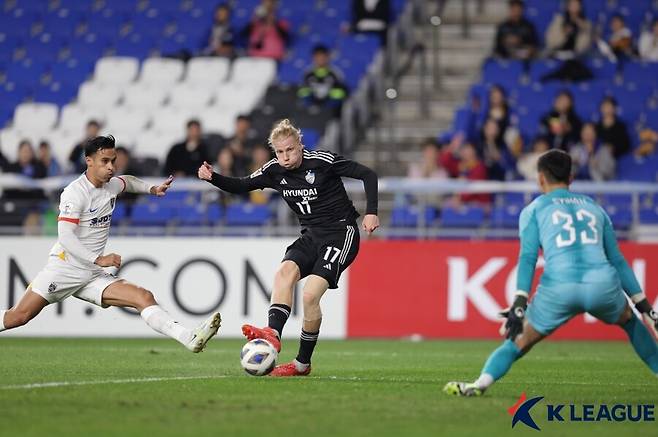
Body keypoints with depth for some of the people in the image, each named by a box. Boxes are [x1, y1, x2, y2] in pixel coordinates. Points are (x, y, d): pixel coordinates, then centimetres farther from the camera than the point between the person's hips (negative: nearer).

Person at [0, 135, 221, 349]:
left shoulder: (111, 185, 10)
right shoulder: (75, 193, -13)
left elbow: (127, 181, 37)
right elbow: (65, 237, -22)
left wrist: (152, 189, 21)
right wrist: (99, 259, -28)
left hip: (93, 276, 5)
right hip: (64, 267, -5)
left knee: (144, 297, -13)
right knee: (19, 316, -12)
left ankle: (190, 339, -25)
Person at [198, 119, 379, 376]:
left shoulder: (322, 162, -13)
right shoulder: (274, 171, 2)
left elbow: (367, 175, -8)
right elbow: (240, 186, 11)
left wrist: (371, 213, -18)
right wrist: (212, 178, -7)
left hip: (342, 233, -6)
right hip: (311, 236, 6)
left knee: (310, 294, -21)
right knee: (285, 271, -26)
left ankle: (303, 363, -10)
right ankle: (273, 334, -42)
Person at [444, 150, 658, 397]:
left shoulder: (534, 210, 17)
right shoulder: (594, 208, 27)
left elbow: (527, 258, 3)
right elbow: (617, 260, 27)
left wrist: (519, 304, -4)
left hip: (558, 288, -2)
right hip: (603, 283, 2)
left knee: (519, 342, 14)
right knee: (631, 321, 32)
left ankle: (481, 383, -7)